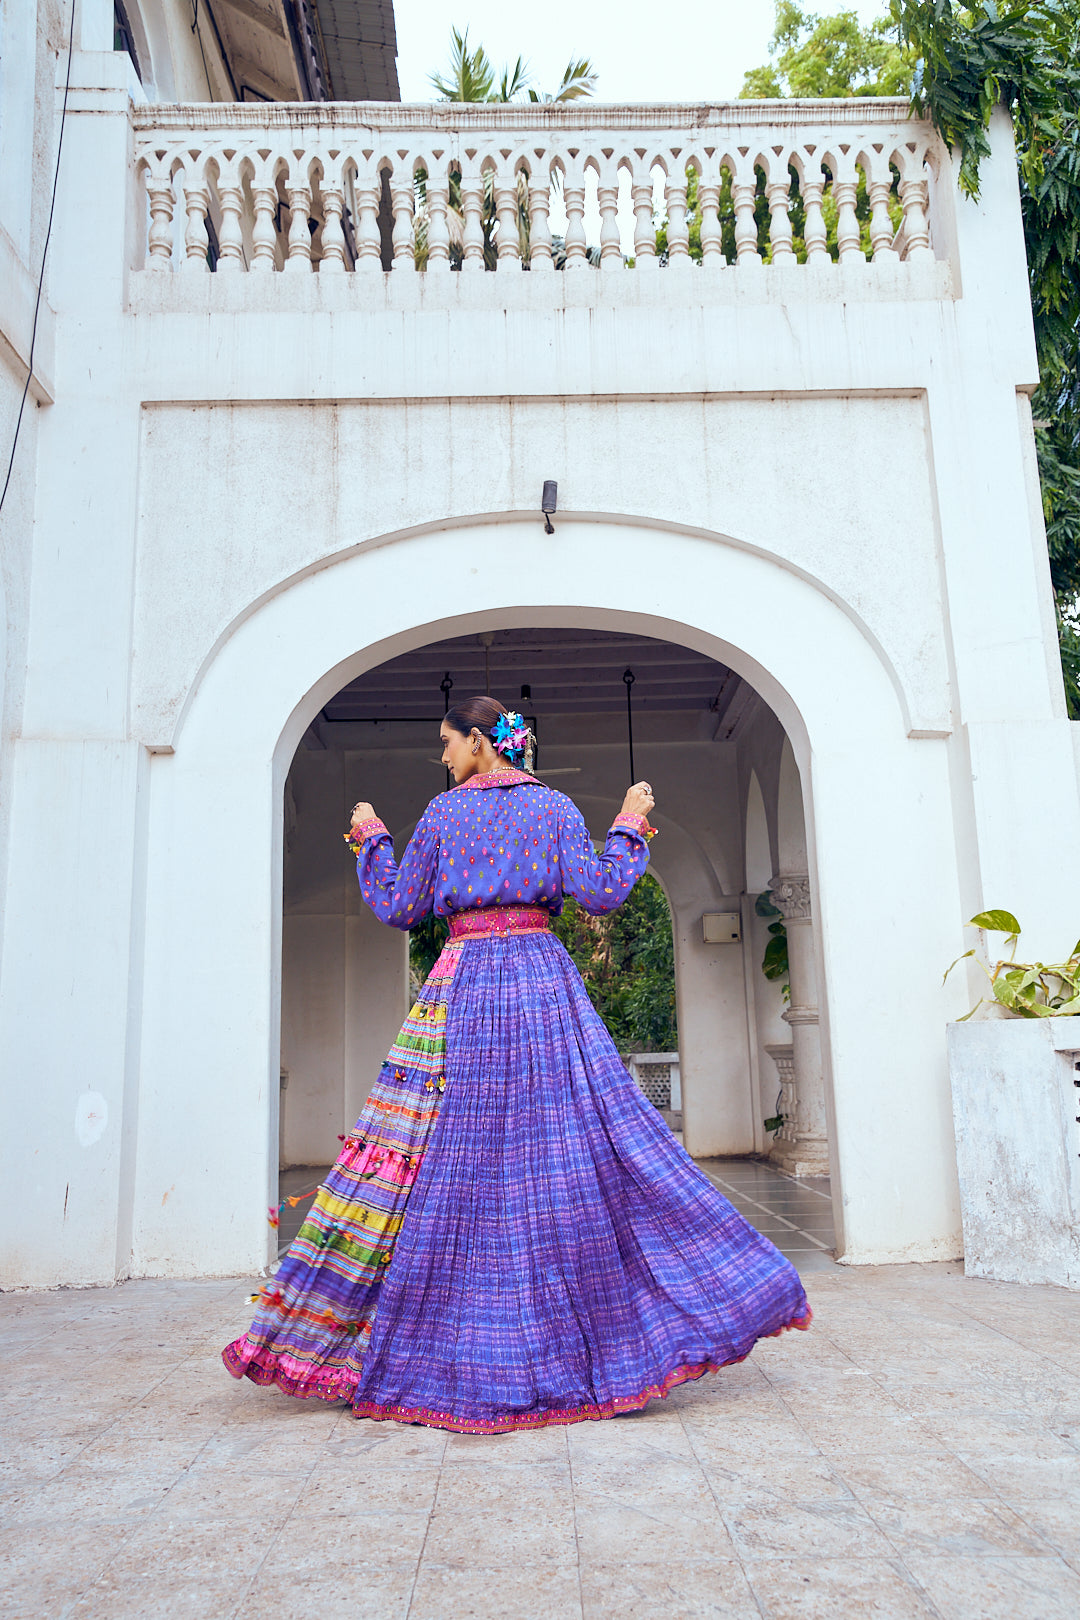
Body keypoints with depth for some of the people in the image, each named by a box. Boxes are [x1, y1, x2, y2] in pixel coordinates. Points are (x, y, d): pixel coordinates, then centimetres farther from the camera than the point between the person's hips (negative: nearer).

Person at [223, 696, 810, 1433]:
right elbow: (600, 893, -4)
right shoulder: (557, 808, 5)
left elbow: (399, 908, 7)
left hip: (463, 981, -1)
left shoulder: (442, 813, 4)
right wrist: (630, 828, 9)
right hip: (543, 977, 1)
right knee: (580, 1143, 3)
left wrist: (373, 839, 21)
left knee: (455, 1162, 2)